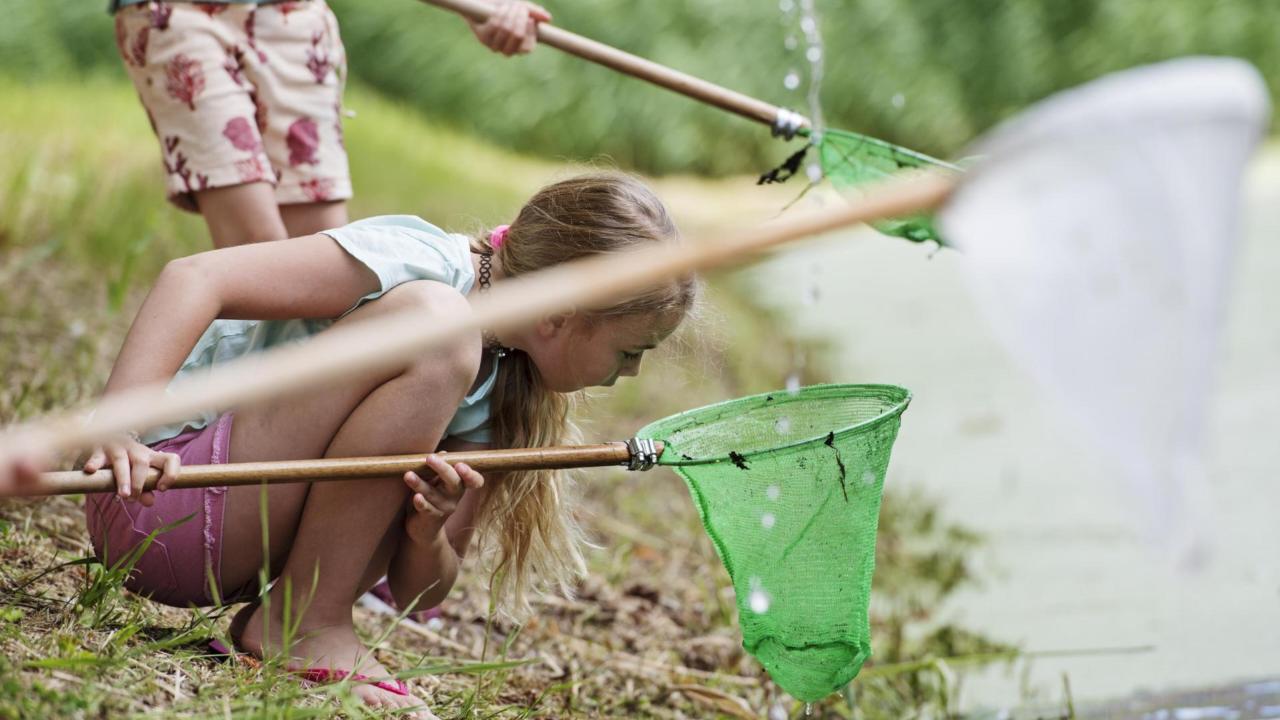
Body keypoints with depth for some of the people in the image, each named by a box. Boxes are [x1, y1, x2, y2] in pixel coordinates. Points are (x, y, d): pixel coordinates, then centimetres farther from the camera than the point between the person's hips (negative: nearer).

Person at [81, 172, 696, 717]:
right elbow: (195, 278, -25)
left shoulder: (502, 387, 8)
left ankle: (272, 616, 0)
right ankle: (303, 623, -13)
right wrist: (116, 431, -37)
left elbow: (416, 593, 9)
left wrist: (428, 536, -15)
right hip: (158, 497, -8)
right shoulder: (421, 262, -16)